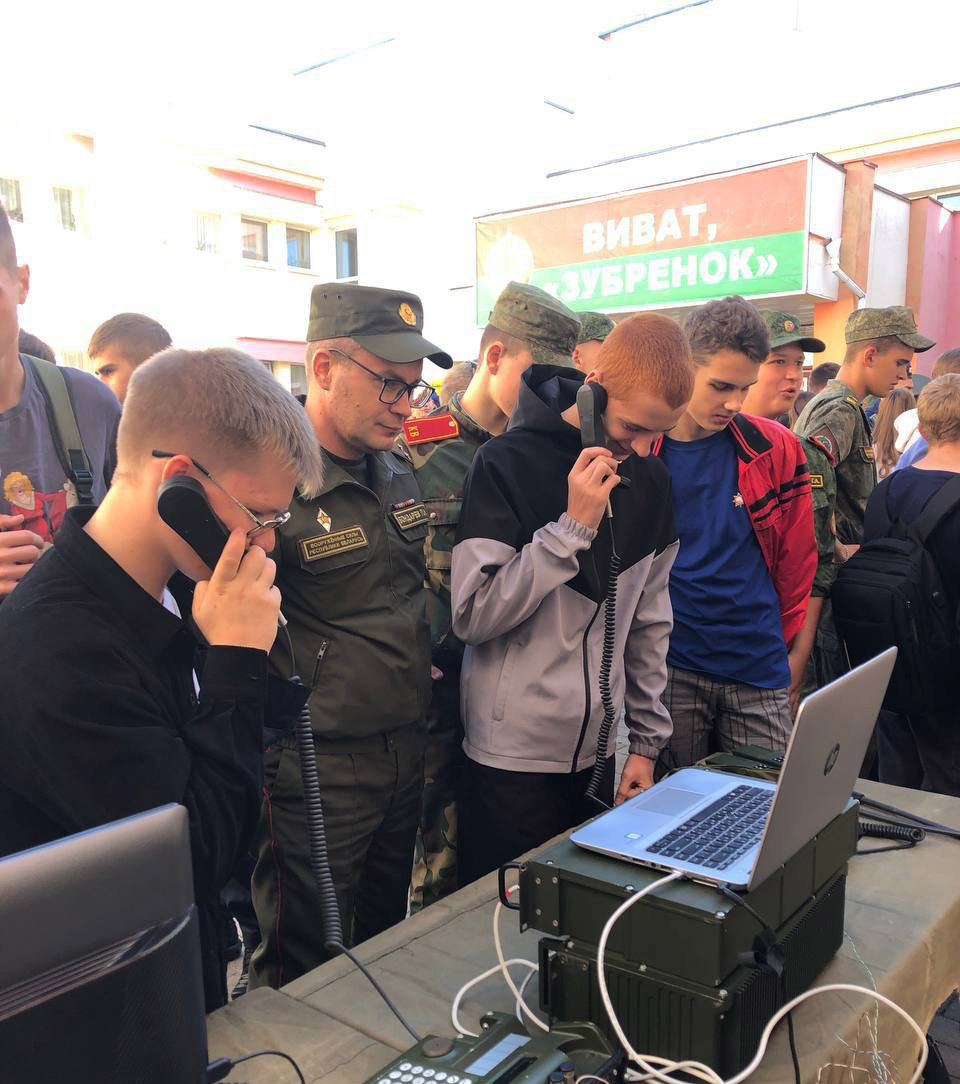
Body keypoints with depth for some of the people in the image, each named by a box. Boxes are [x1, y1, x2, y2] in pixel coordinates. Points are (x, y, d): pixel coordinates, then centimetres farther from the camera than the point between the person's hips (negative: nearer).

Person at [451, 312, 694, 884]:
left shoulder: (651, 481, 5)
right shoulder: (509, 464, -13)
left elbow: (649, 623, 10)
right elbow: (473, 615, -17)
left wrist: (647, 738, 10)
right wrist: (574, 527, -21)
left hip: (603, 753, 5)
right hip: (514, 757, -5)